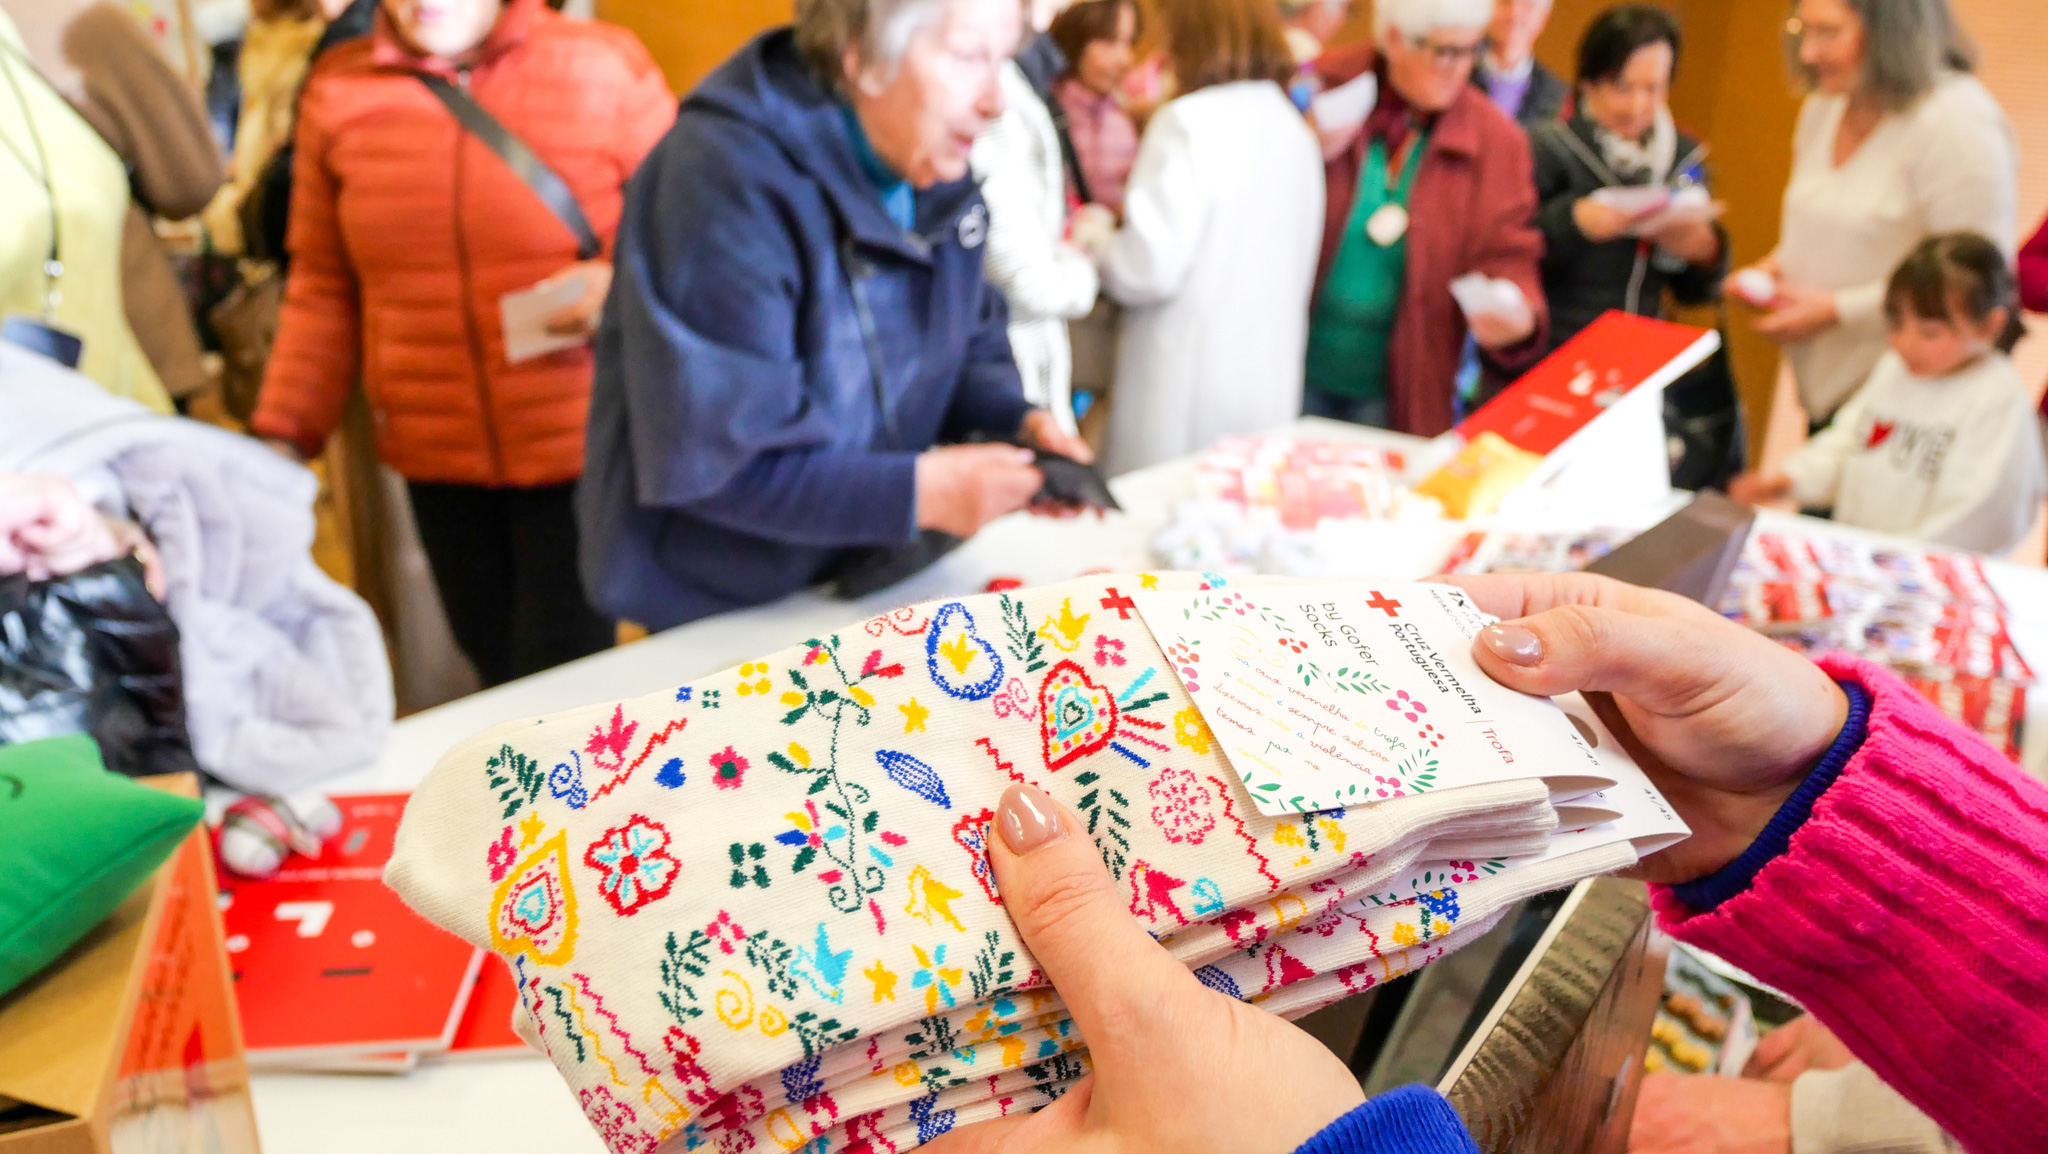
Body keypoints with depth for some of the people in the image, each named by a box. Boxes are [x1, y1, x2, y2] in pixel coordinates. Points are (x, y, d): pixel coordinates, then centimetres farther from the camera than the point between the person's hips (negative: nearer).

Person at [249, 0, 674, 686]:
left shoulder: (602, 66, -5)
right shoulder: (337, 91, 4)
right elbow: (323, 285, 10)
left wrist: (625, 282, -18)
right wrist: (284, 434, 5)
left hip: (582, 447, -3)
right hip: (437, 456, 3)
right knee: (500, 675, 10)